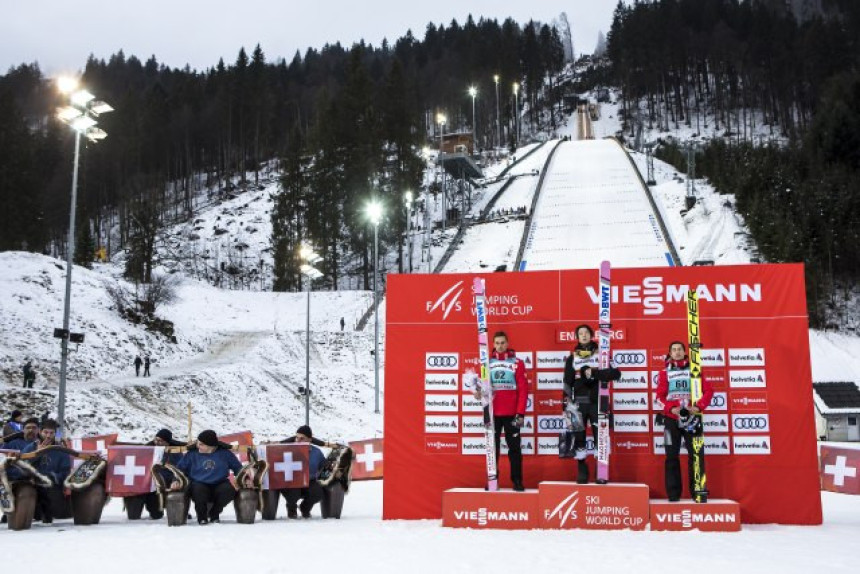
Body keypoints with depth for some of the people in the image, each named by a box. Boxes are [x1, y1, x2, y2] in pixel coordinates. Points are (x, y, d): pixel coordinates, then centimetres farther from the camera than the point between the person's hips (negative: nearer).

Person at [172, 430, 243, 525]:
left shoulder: (224, 454, 3)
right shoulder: (192, 454, 2)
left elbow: (238, 468, 8)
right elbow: (180, 469, 3)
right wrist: (176, 481, -15)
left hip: (219, 486, 1)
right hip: (200, 485, -1)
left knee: (230, 489, -31)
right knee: (198, 489, -36)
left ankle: (214, 513, 0)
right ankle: (202, 516, -5)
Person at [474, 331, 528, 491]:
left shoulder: (517, 363, -1)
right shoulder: (487, 363, 5)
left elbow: (523, 389, -3)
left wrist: (521, 413, -8)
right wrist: (479, 392, -14)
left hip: (511, 413, -2)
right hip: (492, 413, 2)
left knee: (514, 447, 3)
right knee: (493, 447, 8)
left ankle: (517, 480, 10)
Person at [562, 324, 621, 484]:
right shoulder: (572, 357, 10)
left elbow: (616, 373, -10)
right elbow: (567, 382, 9)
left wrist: (594, 373, -21)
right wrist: (566, 404, 0)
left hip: (597, 402, -2)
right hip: (579, 403, 2)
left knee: (600, 437, -3)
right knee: (579, 437, 2)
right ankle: (582, 472, 10)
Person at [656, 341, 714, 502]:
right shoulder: (665, 372, 7)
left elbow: (708, 390, 1)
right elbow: (660, 395, 1)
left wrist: (699, 406, -13)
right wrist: (671, 408, -16)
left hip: (692, 417, 0)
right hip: (671, 418, 0)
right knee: (672, 456, 1)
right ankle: (673, 493, 6)